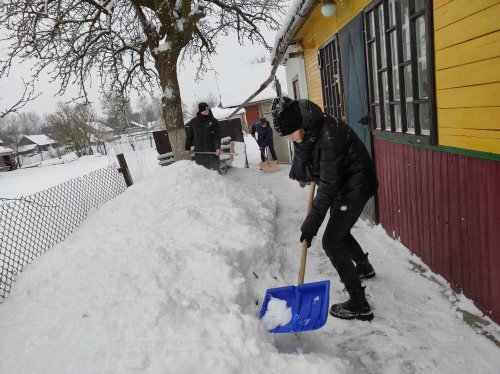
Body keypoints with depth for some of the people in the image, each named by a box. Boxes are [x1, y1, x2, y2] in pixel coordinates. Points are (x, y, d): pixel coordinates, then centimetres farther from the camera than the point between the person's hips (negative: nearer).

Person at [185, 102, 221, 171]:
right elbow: (189, 135, 14)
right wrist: (187, 148, 15)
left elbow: (217, 136, -7)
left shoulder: (213, 121, -1)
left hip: (211, 150, -1)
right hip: (199, 151, 2)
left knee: (215, 168, 2)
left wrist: (218, 148, -20)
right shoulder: (193, 122, 4)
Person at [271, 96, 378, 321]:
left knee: (332, 242, -9)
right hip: (341, 183, 9)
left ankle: (359, 306, 1)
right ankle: (364, 267, 51)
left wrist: (311, 224, -29)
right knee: (339, 232, 24)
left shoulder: (329, 136, -33)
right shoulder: (306, 131, -9)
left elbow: (328, 185, -31)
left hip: (355, 186, -9)